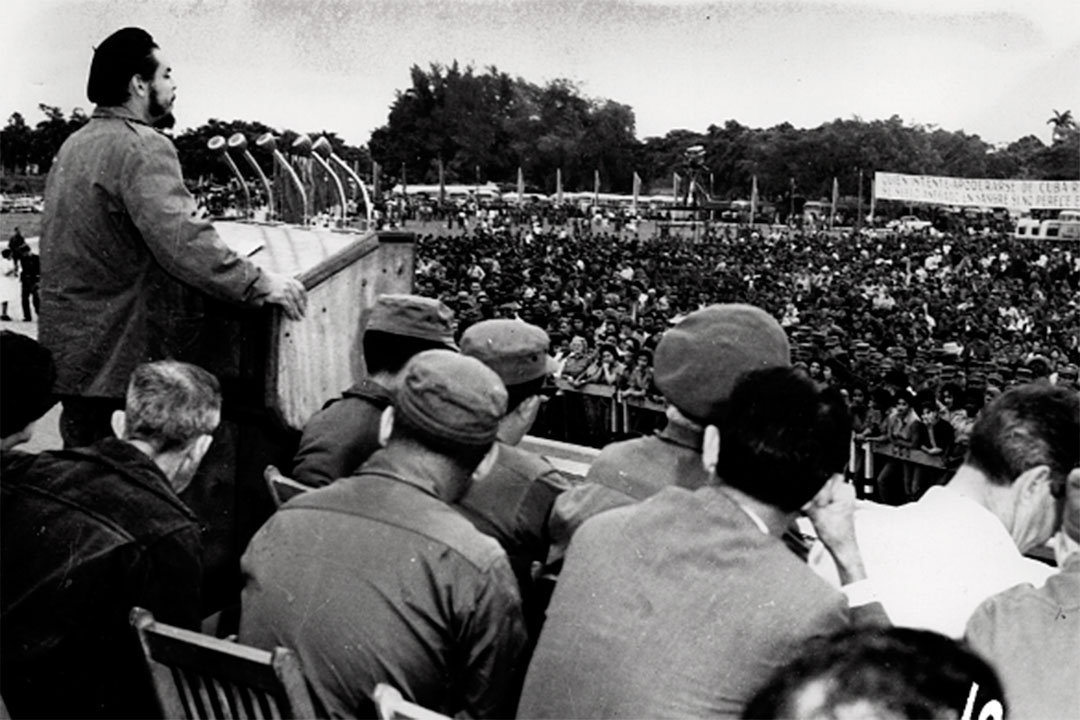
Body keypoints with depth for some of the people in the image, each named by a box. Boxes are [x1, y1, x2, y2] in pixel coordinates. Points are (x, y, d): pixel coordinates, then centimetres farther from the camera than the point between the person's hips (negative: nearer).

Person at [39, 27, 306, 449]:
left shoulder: (74, 145, 13)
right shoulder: (143, 148, -17)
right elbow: (180, 241, -30)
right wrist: (258, 284, -27)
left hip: (69, 349, 9)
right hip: (122, 352, -9)